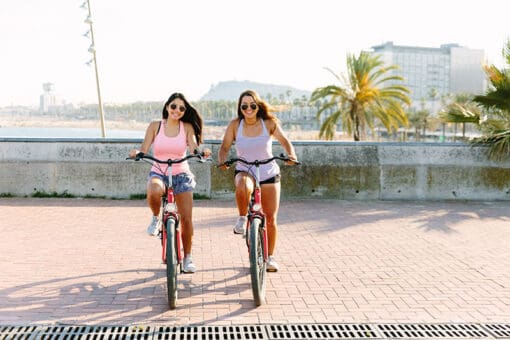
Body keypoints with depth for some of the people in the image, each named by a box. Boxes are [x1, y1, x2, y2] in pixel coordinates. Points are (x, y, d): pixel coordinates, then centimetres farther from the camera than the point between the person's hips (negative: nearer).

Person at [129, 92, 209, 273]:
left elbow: (194, 148, -12)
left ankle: (187, 257, 18)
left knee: (186, 218, -1)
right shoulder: (155, 126, 0)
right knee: (154, 191, -38)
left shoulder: (187, 127, 1)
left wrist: (201, 152, -35)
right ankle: (156, 218, -5)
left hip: (181, 175, 1)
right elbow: (144, 148, -6)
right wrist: (137, 152, -29)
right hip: (158, 173, -1)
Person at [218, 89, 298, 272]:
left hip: (268, 173, 1)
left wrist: (291, 154, -31)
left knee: (271, 218, 2)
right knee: (243, 187, -40)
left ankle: (270, 257, 21)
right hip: (244, 171, -1)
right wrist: (222, 160, -31)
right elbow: (224, 147, -10)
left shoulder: (269, 123, -9)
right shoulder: (235, 125, -8)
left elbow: (284, 141, -10)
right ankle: (242, 219, -12)